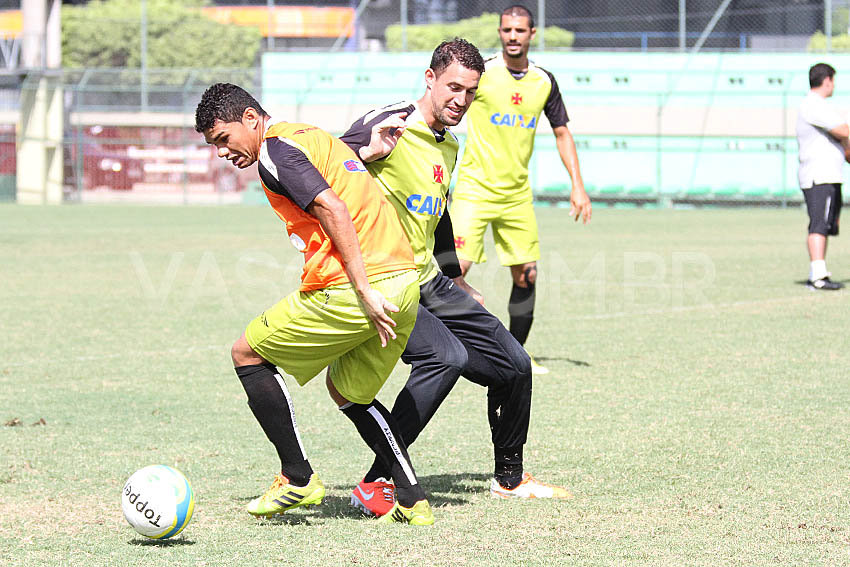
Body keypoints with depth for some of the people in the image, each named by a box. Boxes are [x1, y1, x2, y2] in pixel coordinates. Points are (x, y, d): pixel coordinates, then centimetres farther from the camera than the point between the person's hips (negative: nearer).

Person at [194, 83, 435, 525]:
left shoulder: (275, 150, -6)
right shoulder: (312, 136, 23)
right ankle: (412, 501, 15)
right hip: (406, 280, 9)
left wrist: (365, 292, -20)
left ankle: (297, 478, 10)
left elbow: (334, 211, -17)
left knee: (247, 354, 9)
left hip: (351, 289, -9)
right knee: (348, 392, 26)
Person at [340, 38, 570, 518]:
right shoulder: (388, 127, -13)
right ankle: (377, 482, -27)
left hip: (429, 283, 9)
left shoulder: (448, 146, 14)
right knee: (447, 355, -31)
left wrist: (459, 283, 37)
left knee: (513, 365, 9)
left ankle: (509, 477, 31)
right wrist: (367, 153, -34)